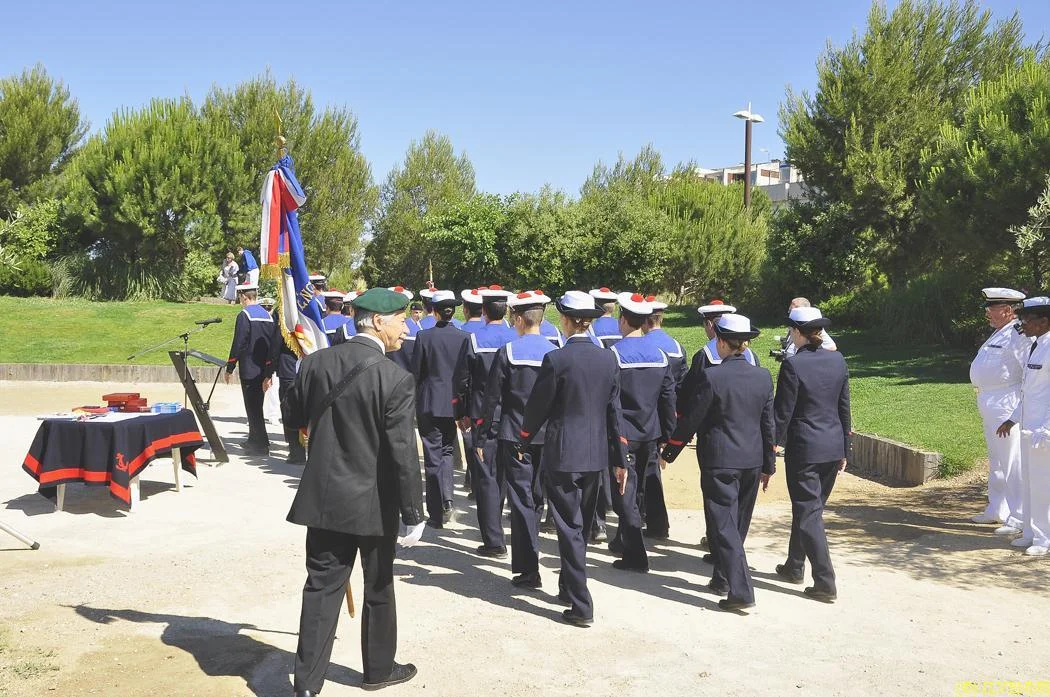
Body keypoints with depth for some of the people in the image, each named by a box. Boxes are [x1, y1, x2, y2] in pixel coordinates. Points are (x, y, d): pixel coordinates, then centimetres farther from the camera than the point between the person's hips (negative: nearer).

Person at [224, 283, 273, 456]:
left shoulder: (244, 315, -11)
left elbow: (238, 344, -14)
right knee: (256, 407, 17)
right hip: (263, 370, 8)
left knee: (253, 409, -3)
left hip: (249, 370, -8)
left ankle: (260, 445, -3)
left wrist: (229, 368, -6)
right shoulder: (267, 315, 11)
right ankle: (255, 440, 26)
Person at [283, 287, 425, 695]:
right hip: (374, 504, -3)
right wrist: (414, 515, -12)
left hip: (324, 497, 4)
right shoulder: (395, 379, -18)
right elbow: (403, 454, -18)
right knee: (379, 589, 15)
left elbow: (293, 418, 9)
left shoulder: (316, 363, -3)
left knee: (322, 587, 9)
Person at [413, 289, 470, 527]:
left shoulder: (424, 336, -8)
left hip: (429, 404, -2)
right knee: (447, 450, 18)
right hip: (455, 404, 2)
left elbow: (415, 372, -4)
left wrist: (413, 403, 9)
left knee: (433, 456, 5)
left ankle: (436, 514, 6)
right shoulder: (465, 337, -3)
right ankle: (447, 499, 0)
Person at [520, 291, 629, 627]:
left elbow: (537, 407, -7)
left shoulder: (556, 359, -14)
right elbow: (614, 412, 5)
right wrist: (620, 460, 10)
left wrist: (524, 440, 11)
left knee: (570, 527, 0)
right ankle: (569, 587, 35)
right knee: (582, 525, 19)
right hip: (595, 455, 6)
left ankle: (581, 606, 0)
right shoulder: (608, 359, 2)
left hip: (562, 455, -6)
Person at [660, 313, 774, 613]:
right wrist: (768, 465, 16)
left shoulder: (711, 377, -15)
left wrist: (668, 453, 3)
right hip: (752, 461, 6)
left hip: (719, 461, -6)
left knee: (724, 525, -2)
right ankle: (723, 578, 32)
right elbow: (768, 424, 7)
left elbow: (690, 421, -10)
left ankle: (740, 591, -8)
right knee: (738, 524, 17)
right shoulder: (763, 376, 2)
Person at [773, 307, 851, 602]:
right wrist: (844, 449, 17)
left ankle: (825, 583, -3)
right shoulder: (837, 360, 3)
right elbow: (844, 407, 9)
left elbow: (783, 411, -13)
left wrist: (773, 446, -2)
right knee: (808, 508, 20)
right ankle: (795, 566, 34)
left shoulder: (793, 365, -16)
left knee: (808, 513, 0)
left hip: (803, 448, -7)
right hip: (832, 446, 7)